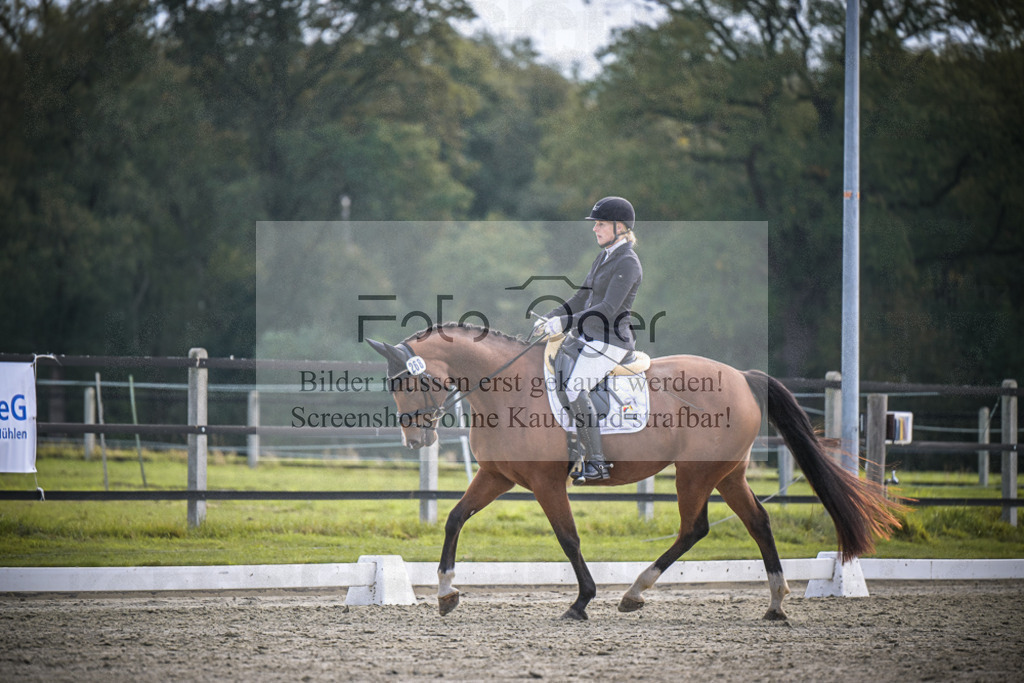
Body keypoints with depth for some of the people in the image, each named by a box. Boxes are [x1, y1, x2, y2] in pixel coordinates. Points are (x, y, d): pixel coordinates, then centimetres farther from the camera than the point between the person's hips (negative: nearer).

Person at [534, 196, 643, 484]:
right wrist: (549, 319, 10)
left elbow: (608, 309, -23)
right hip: (585, 336, 10)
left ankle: (597, 463, -25)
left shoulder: (627, 263, -13)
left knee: (575, 389, -28)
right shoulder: (604, 258, 16)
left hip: (611, 340, -10)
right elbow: (582, 298, 23)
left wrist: (565, 322, -27)